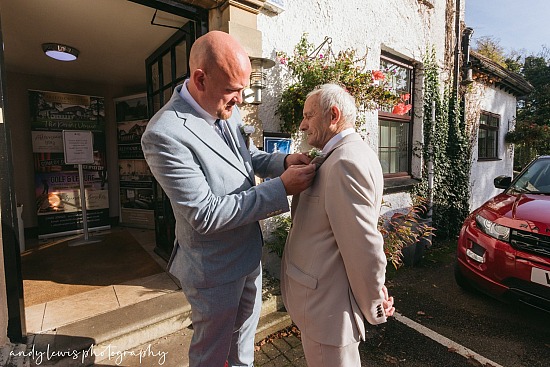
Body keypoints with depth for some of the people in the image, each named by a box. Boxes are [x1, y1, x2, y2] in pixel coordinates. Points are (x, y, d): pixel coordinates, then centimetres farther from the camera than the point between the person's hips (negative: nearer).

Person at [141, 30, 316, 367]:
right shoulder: (165, 133, -28)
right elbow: (206, 216, -28)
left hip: (249, 251, 8)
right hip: (215, 268, -7)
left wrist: (283, 162, -10)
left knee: (246, 326, 31)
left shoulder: (227, 110, -5)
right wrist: (282, 187, -28)